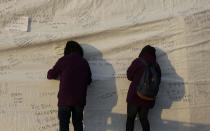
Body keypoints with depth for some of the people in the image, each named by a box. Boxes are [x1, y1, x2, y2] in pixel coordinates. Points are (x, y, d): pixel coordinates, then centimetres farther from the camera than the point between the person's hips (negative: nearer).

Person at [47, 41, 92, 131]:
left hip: (65, 98, -3)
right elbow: (88, 80, 15)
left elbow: (50, 75, 5)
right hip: (80, 99, 3)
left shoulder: (63, 60, -2)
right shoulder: (84, 62, 8)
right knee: (78, 123, 13)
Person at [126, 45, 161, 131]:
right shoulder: (156, 66, 3)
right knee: (144, 119, 15)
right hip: (148, 99, 4)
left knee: (130, 118, 7)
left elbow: (129, 76, 1)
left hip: (135, 96, -4)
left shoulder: (138, 62, -8)